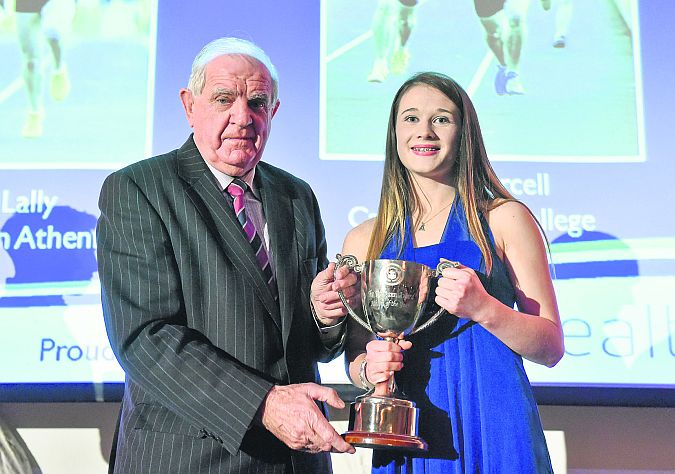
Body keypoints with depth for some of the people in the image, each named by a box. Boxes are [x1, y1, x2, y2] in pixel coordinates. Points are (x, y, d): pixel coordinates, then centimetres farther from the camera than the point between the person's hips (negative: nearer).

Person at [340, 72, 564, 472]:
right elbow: (356, 359, 12)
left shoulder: (505, 219, -1)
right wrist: (370, 370, -10)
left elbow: (551, 348, -2)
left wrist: (483, 308, -18)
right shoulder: (363, 240, 6)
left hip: (494, 429, -2)